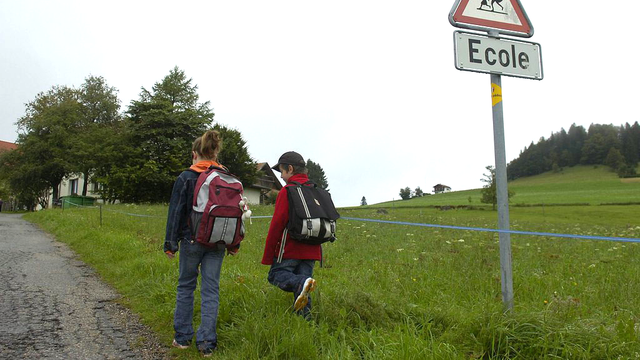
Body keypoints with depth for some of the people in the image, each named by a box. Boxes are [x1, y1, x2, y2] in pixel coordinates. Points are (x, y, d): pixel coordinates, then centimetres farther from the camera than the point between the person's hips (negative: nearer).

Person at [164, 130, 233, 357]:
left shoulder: (186, 178, -6)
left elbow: (176, 212, -6)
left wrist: (170, 243, -1)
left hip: (192, 240, -2)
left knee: (185, 286, 14)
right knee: (211, 290, 6)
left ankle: (182, 337, 21)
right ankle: (207, 342, 6)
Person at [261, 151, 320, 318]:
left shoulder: (287, 191, -8)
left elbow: (277, 224, -11)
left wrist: (267, 256, -6)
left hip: (290, 249, -7)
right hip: (312, 250, 7)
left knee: (275, 274, 2)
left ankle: (301, 283, -24)